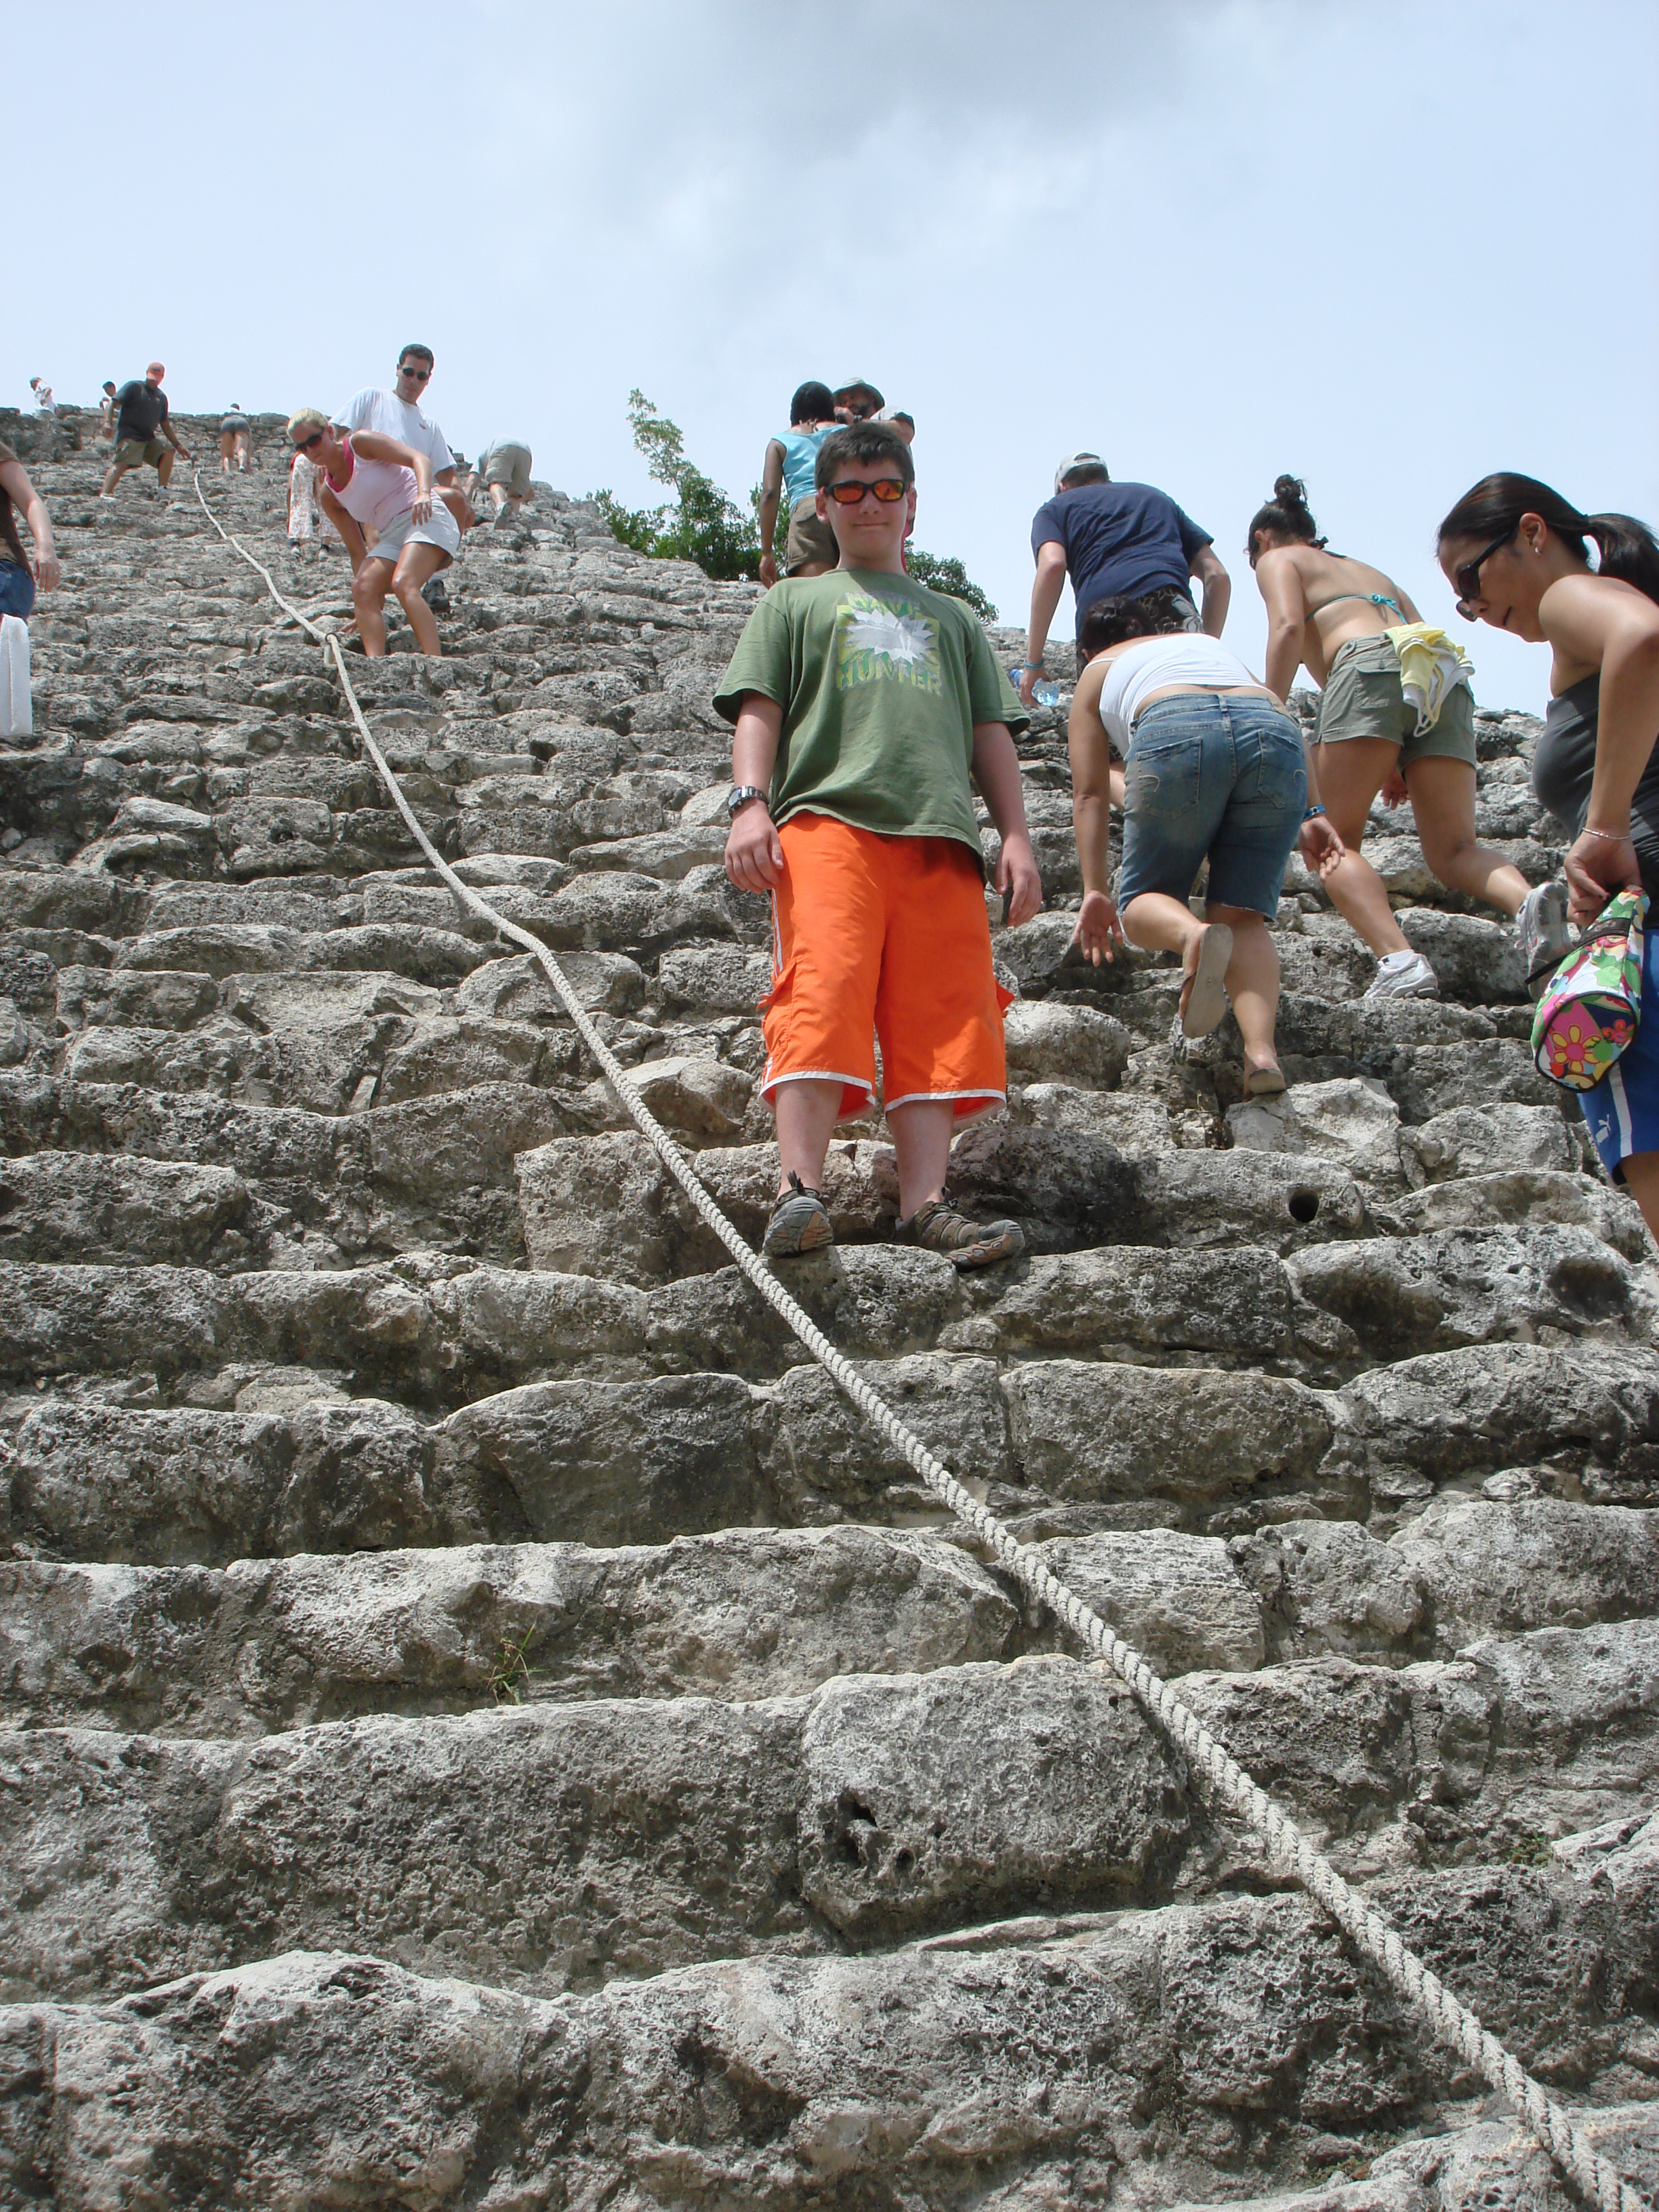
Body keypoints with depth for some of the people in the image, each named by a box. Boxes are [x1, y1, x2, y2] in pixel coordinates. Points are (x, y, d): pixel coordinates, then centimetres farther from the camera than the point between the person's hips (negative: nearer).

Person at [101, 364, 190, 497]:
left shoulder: (161, 397, 20)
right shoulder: (134, 387, 2)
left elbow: (165, 424, 28)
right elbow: (114, 403, -8)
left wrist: (177, 445, 23)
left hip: (149, 438, 7)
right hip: (129, 436, -7)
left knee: (168, 452, -10)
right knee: (122, 463, -24)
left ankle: (162, 490, -8)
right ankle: (104, 495, -36)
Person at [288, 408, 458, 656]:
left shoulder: (360, 443, -4)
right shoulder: (328, 495, 14)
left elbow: (419, 459, -13)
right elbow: (357, 550, 17)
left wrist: (424, 493, -34)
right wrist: (373, 606, 12)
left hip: (427, 518, -8)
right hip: (391, 535, 8)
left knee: (403, 584, -29)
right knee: (362, 589, -15)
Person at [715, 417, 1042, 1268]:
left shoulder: (952, 617, 34)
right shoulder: (795, 601, 26)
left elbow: (990, 733, 24)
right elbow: (758, 710, 13)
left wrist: (1016, 835, 9)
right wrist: (750, 801, -6)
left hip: (941, 837, 3)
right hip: (828, 815, -3)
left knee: (939, 1022, -10)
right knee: (823, 996, -21)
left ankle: (925, 1205, -14)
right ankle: (799, 1191, -28)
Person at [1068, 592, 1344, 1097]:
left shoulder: (1098, 671, 33)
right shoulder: (1210, 643, 42)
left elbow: (1090, 793, 23)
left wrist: (1095, 890, 20)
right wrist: (1309, 813, 16)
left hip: (1176, 732, -3)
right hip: (1273, 732, 3)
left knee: (1143, 901, 11)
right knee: (1244, 914, 7)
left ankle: (1194, 935, -25)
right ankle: (1262, 1051, -19)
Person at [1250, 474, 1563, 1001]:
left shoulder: (1278, 561, 21)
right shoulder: (1370, 570, 40)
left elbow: (1288, 626, 0)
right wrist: (1407, 758, 26)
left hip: (1371, 662, -6)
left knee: (1332, 840, -3)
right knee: (1454, 850, 1)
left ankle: (1399, 960, -27)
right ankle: (1531, 901, -31)